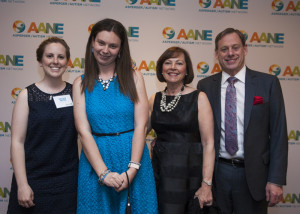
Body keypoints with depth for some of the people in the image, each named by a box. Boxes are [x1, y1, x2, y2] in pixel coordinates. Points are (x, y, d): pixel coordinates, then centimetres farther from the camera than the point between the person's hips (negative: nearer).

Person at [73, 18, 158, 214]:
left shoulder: (134, 77, 0)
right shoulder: (81, 83, 2)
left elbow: (141, 126, -6)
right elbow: (84, 131, -6)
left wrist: (131, 170, -14)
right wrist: (104, 173, -15)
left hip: (133, 155, 0)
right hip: (95, 157, 1)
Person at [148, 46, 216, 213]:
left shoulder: (199, 98, -5)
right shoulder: (155, 99, 7)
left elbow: (208, 143, -10)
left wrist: (206, 184, -15)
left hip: (189, 173, -3)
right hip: (161, 171, 3)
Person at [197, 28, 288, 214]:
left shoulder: (268, 83, -2)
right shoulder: (205, 86, 2)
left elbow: (278, 133, -3)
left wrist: (276, 180, -7)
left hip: (253, 175, -1)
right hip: (215, 172, 1)